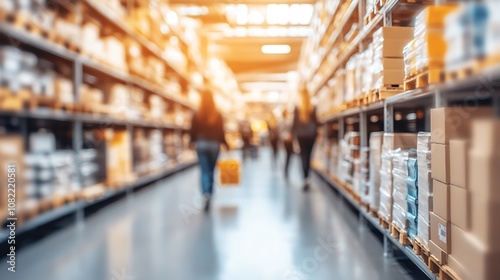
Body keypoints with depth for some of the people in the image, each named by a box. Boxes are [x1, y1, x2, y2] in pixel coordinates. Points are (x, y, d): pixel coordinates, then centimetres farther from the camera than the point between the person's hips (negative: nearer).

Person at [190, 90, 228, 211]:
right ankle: (209, 195, 21)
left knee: (204, 172, 1)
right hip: (214, 144, 1)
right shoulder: (218, 115, -4)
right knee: (211, 171, 13)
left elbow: (193, 131, 1)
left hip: (201, 145, 0)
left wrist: (193, 141, 20)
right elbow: (221, 132, -3)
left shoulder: (197, 115, -4)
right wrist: (226, 145, 10)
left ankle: (206, 195, -21)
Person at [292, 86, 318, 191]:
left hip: (301, 135, -1)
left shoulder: (297, 108, -6)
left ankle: (306, 179, -10)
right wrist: (315, 132, 12)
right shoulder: (313, 108, -2)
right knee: (308, 156, 11)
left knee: (303, 156, 2)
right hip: (311, 134, 2)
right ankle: (306, 177, 16)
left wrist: (293, 133, 6)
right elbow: (316, 121, 2)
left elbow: (295, 122, -3)